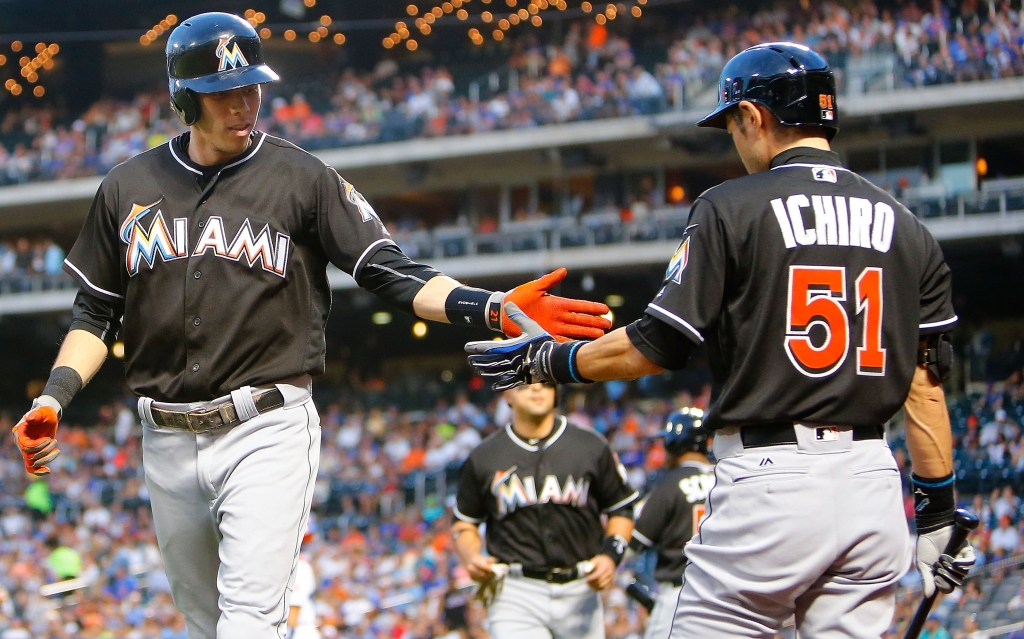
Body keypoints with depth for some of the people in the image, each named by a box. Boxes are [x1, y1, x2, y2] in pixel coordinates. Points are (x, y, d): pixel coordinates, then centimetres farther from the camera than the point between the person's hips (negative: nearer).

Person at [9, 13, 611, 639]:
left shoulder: (303, 180, -2)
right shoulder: (128, 188, 7)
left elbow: (394, 274, -7)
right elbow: (96, 315, 13)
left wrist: (496, 308, -22)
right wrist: (54, 399, -3)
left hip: (267, 430, -4)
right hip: (169, 441, 4)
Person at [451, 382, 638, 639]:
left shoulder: (591, 448, 6)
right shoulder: (483, 459, 5)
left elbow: (621, 509, 13)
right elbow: (465, 523, 14)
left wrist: (611, 555, -4)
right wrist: (472, 558, -6)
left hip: (579, 591, 2)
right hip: (516, 594, -1)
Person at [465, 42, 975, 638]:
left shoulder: (733, 209, -3)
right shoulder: (906, 226, 10)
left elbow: (656, 347, -4)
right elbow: (927, 382, 8)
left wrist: (549, 361, 12)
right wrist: (940, 509, 13)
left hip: (770, 477, -5)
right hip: (873, 480, 5)